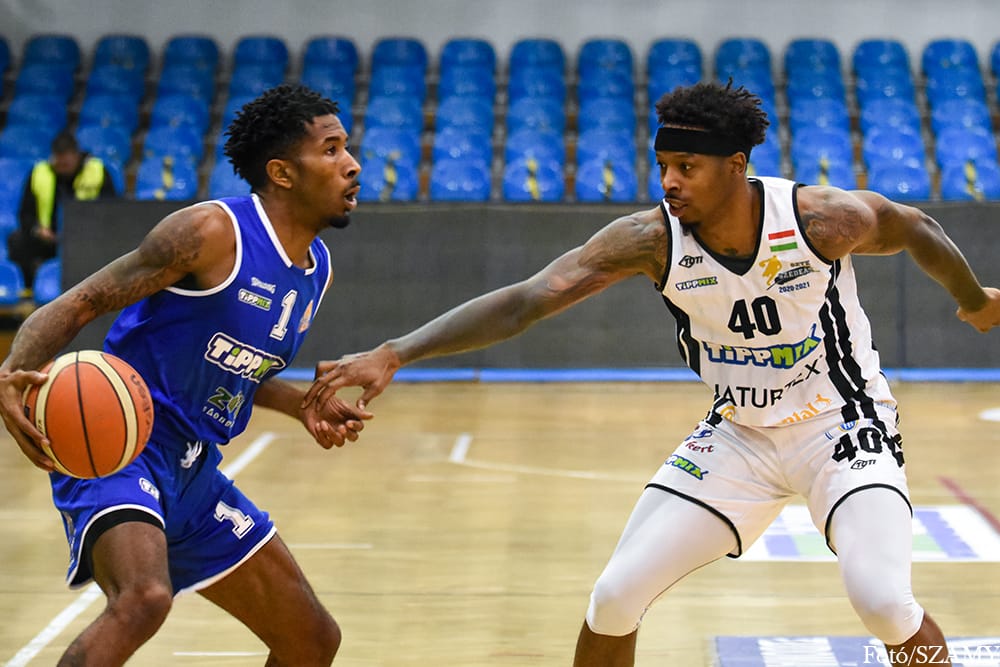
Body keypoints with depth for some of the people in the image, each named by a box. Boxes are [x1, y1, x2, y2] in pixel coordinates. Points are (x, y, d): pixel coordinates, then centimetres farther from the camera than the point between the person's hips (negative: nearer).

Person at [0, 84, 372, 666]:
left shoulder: (318, 269, 11)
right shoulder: (212, 232, -15)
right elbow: (80, 304, -15)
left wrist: (301, 406, 8)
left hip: (194, 473, 9)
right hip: (118, 448, -9)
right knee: (144, 598, -37)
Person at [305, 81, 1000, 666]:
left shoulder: (819, 218, -23)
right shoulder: (651, 239, -18)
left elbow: (915, 229, -1)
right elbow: (522, 302, -24)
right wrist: (395, 353, -34)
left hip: (843, 425, -3)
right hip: (739, 433, 3)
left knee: (883, 599, -26)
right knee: (615, 597, -5)